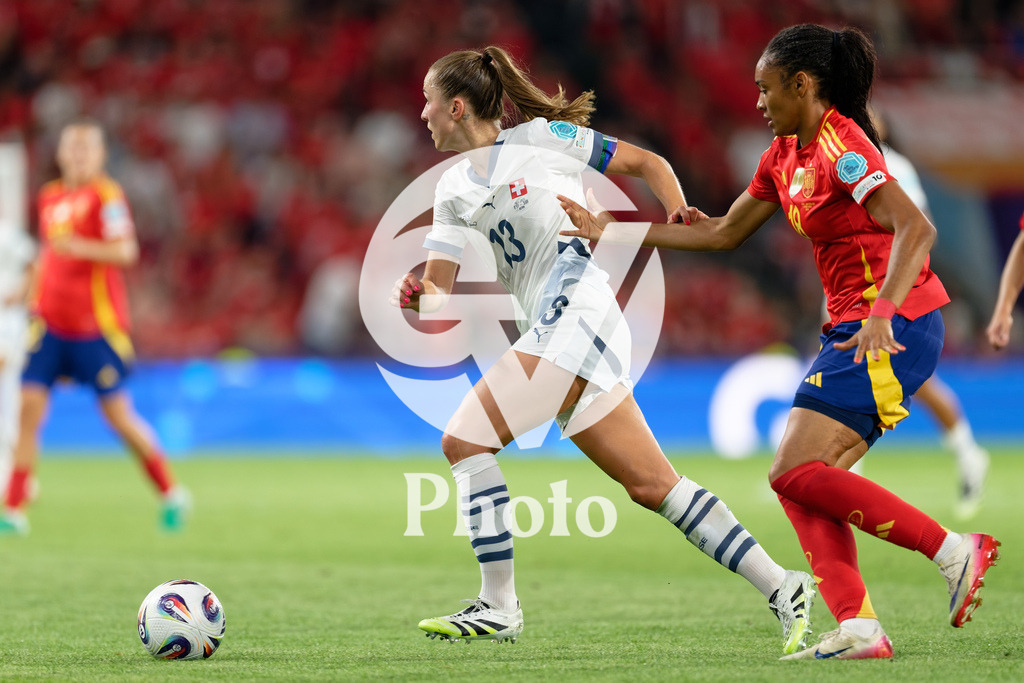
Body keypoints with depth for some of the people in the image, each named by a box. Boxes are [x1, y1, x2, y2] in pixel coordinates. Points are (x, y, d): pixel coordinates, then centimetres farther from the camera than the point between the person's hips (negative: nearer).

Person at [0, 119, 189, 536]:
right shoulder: (50, 197, 12)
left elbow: (126, 252, -18)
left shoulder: (106, 196, -8)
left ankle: (171, 494, 20)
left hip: (96, 327, -5)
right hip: (51, 325, 5)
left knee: (119, 416, 0)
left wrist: (80, 246, -30)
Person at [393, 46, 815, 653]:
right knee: (654, 485, 3)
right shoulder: (454, 188, 19)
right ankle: (780, 587, 5)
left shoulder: (540, 137, 1)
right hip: (552, 335, 7)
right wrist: (419, 297, -8)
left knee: (464, 439, -14)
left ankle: (499, 606, -10)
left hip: (578, 313, -7)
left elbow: (647, 164, 9)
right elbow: (439, 291, 15)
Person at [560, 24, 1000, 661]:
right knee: (801, 476, 0)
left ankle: (955, 550, -13)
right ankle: (858, 629, -5)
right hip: (854, 327, 9)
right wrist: (612, 231, 25)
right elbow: (726, 233, 25)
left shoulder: (841, 146, -14)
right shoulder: (785, 155, 15)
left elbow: (916, 228, -25)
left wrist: (882, 313, -37)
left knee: (798, 471, -15)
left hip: (896, 326, -9)